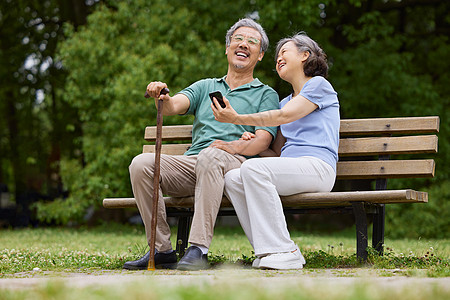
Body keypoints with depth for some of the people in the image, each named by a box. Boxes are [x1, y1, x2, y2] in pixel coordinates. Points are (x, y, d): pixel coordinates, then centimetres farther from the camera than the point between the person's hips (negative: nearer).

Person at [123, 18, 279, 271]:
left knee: (211, 156, -39)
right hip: (191, 164, 4)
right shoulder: (205, 87, 27)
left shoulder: (266, 95, 18)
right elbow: (175, 106, 7)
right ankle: (162, 250, -19)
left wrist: (230, 147, -19)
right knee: (142, 163, -23)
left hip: (236, 164, -4)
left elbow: (262, 140, 2)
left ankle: (199, 250, -40)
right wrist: (163, 99, -19)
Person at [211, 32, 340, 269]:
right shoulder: (285, 101, 30)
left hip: (317, 167, -8)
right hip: (290, 168, 8)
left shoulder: (319, 85, 6)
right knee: (231, 179, -15)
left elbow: (284, 116, -8)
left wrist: (238, 118, -15)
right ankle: (267, 251, -20)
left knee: (253, 168, -31)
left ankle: (285, 252, -32)